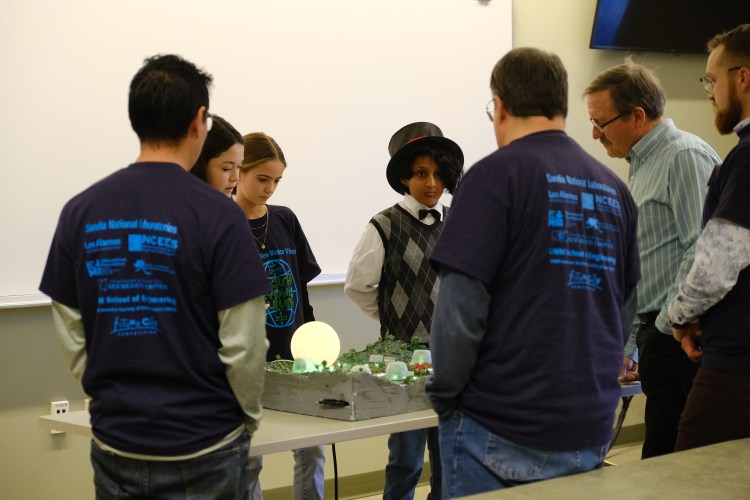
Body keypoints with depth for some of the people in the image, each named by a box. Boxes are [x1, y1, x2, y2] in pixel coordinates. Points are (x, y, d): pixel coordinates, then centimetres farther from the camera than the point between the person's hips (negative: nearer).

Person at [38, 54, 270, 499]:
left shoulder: (80, 212, -2)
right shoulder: (217, 216, -14)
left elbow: (72, 339, 3)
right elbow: (242, 345, -13)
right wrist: (250, 416, 4)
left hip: (115, 442, 4)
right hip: (202, 447, -3)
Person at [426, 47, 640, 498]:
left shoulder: (496, 175, -11)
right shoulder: (614, 188, 8)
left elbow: (461, 304, -16)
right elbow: (627, 307, 14)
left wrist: (445, 395, -4)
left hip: (500, 430, -6)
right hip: (591, 428, 6)